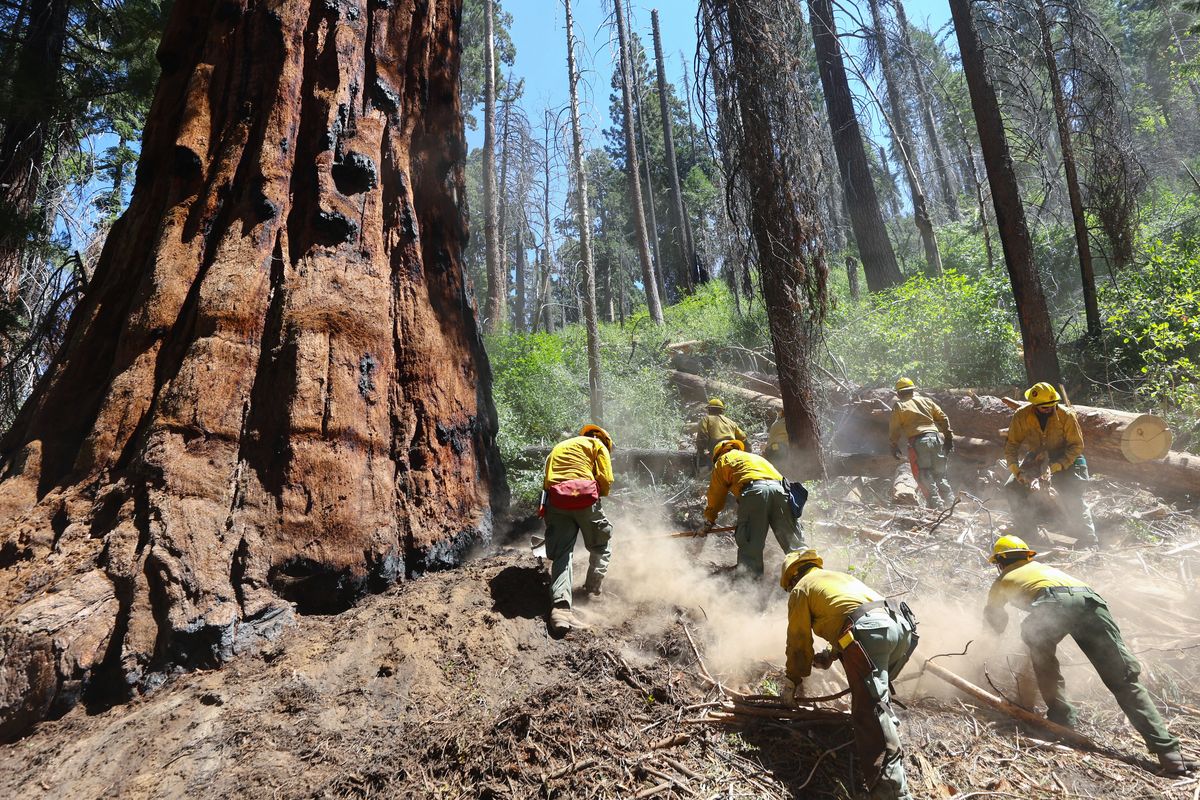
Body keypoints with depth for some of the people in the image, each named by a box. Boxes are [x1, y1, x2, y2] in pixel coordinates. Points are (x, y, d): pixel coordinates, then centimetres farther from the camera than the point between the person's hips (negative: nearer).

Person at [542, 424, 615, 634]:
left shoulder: (557, 448, 33)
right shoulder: (598, 445, 16)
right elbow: (605, 480, 3)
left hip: (555, 500, 4)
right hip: (584, 496, -4)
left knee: (561, 554, 0)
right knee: (601, 547, 19)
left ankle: (560, 607, -17)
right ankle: (593, 589, 12)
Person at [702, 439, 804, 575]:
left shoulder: (723, 460, 26)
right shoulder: (756, 457, 43)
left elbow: (715, 496, 22)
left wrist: (709, 522, 32)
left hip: (753, 490, -5)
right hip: (780, 489, 5)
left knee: (749, 544, -5)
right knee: (793, 541, 9)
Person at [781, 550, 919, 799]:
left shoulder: (801, 589, 19)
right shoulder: (841, 576, 39)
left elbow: (799, 639, 19)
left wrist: (797, 680, 31)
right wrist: (832, 655, 54)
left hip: (868, 630, -8)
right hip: (903, 625, 8)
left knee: (872, 707, -15)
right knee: (877, 692, 30)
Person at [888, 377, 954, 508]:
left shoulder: (899, 406, 6)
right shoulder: (926, 401, 18)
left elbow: (894, 429, 3)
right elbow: (943, 418, 14)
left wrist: (894, 447, 11)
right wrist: (949, 436, 16)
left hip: (918, 441, -5)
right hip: (935, 437, 5)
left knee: (923, 474, -1)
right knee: (939, 473, 14)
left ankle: (936, 504, -9)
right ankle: (951, 501, 9)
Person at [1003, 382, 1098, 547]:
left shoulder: (1066, 415, -21)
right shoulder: (1021, 416, -15)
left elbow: (1076, 445, -16)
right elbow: (1011, 444, -9)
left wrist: (1056, 467, -29)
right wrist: (1016, 470, -23)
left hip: (1065, 458, -3)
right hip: (1036, 457, 3)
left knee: (1072, 496, -22)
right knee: (1013, 488, -12)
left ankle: (1087, 538, -12)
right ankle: (1026, 531, 3)